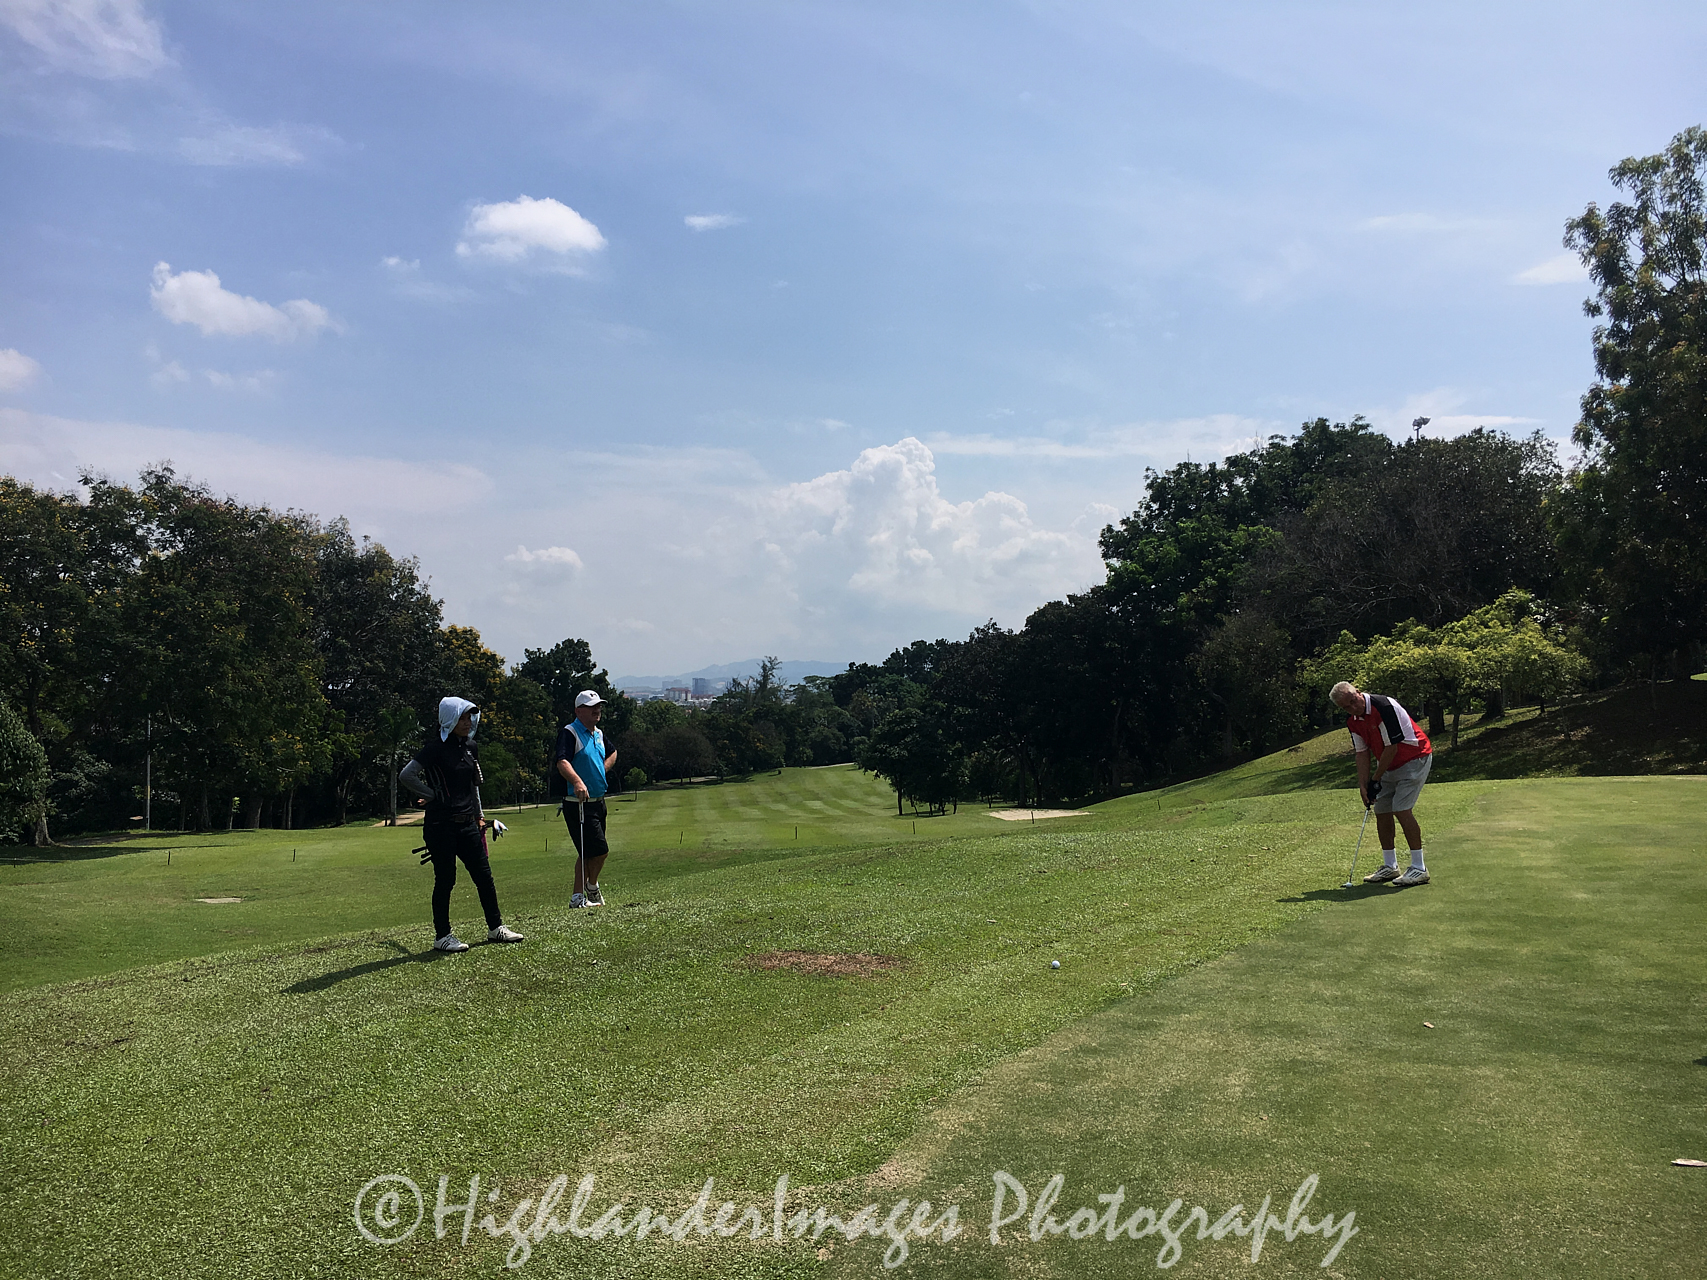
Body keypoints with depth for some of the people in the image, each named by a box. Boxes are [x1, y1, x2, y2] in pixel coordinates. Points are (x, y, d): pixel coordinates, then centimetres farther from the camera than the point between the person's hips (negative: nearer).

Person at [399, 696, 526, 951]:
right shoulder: (436, 748, -11)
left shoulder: (470, 747, 12)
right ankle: (442, 936, 11)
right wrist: (433, 795, -10)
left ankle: (496, 928, 19)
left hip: (468, 824, 7)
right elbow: (406, 775, -16)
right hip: (441, 824, -7)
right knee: (445, 880, 0)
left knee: (484, 875, 8)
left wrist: (480, 815, 19)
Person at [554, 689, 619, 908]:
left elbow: (612, 753, 34)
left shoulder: (599, 733, 14)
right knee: (599, 850, -10)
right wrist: (577, 782, -46)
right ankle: (591, 887, 14)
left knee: (588, 853, 13)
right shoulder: (569, 733, -12)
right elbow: (562, 762, -29)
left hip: (598, 802, 9)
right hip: (579, 805, -9)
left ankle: (578, 896, 21)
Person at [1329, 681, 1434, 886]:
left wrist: (1375, 780, -15)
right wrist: (1363, 785, -3)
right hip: (1388, 765, 8)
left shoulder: (1384, 707, -27)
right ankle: (1390, 867, 17)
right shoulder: (1352, 720, -2)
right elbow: (1363, 753, 5)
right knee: (1381, 810, 6)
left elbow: (1391, 747, -23)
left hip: (1414, 759, -8)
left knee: (1401, 809, -17)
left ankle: (1419, 868, -10)